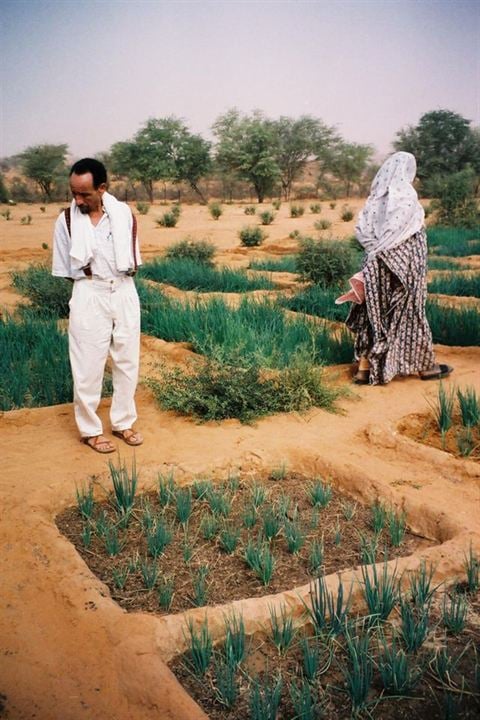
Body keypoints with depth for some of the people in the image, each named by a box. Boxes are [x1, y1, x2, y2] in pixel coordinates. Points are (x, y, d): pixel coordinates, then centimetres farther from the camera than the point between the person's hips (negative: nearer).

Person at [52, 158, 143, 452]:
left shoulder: (124, 213, -2)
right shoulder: (67, 220, -6)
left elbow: (134, 260, 7)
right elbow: (64, 269, 2)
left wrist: (122, 273, -3)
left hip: (125, 293, 3)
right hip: (89, 297, -2)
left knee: (128, 361, 10)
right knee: (89, 366, 2)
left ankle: (123, 422, 26)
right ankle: (90, 429, 18)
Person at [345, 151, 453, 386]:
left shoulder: (377, 196, 6)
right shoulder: (406, 194, -12)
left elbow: (361, 227, 0)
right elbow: (410, 233, -18)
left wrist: (377, 247, 3)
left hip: (377, 265, 6)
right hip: (404, 262, -6)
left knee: (375, 314, 8)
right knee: (408, 312, 4)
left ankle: (364, 369, 7)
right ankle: (425, 365, 18)